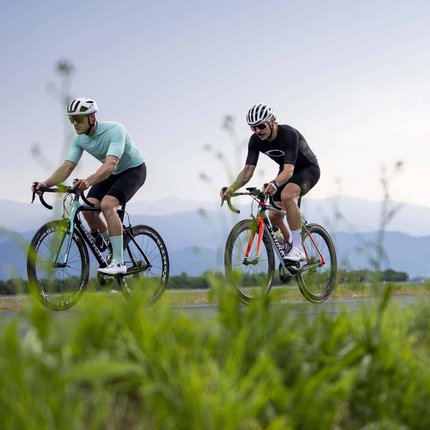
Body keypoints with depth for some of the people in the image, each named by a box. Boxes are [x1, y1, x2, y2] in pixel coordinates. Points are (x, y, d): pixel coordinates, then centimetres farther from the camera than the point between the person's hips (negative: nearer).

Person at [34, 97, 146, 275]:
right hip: (112, 173, 7)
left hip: (134, 169, -7)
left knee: (107, 205, -29)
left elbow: (111, 164, -46)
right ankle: (111, 246, 12)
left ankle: (118, 262, -27)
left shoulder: (114, 130, -33)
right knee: (88, 208, -13)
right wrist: (46, 183, -35)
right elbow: (67, 167, -16)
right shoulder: (79, 139, -12)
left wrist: (88, 181, -62)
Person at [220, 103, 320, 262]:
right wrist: (231, 188, -37)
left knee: (287, 195, -36)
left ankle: (298, 248, -29)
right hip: (286, 171, 7)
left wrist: (274, 183, -65)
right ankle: (288, 246, 23)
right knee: (274, 216, -5)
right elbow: (248, 169, -19)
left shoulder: (289, 134, -35)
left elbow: (289, 170, -45)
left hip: (308, 169, -7)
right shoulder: (256, 140, -17)